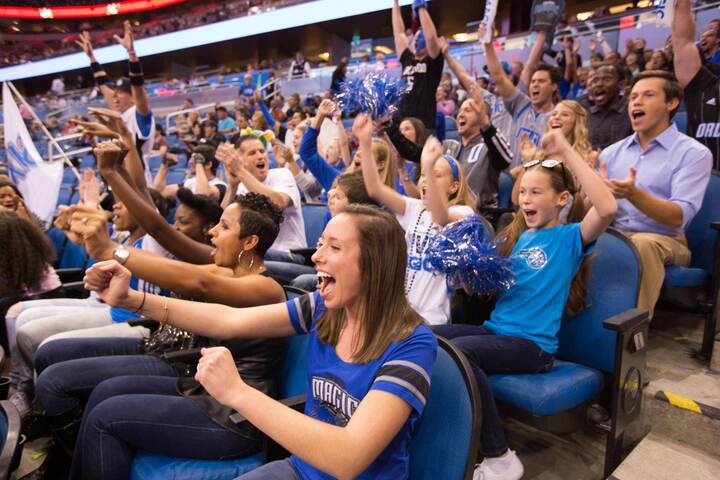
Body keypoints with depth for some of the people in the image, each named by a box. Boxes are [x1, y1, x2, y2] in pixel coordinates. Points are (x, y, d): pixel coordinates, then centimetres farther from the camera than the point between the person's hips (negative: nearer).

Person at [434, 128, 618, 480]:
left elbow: (607, 209, -24)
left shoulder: (570, 237, -3)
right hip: (494, 330, 6)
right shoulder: (514, 236, 15)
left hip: (533, 345, -6)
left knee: (457, 351, -31)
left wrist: (567, 153, -22)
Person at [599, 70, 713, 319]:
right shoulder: (611, 152, 14)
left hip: (662, 240, -3)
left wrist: (633, 194, -29)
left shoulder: (694, 153, 0)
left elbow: (679, 217, -13)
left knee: (643, 244, -36)